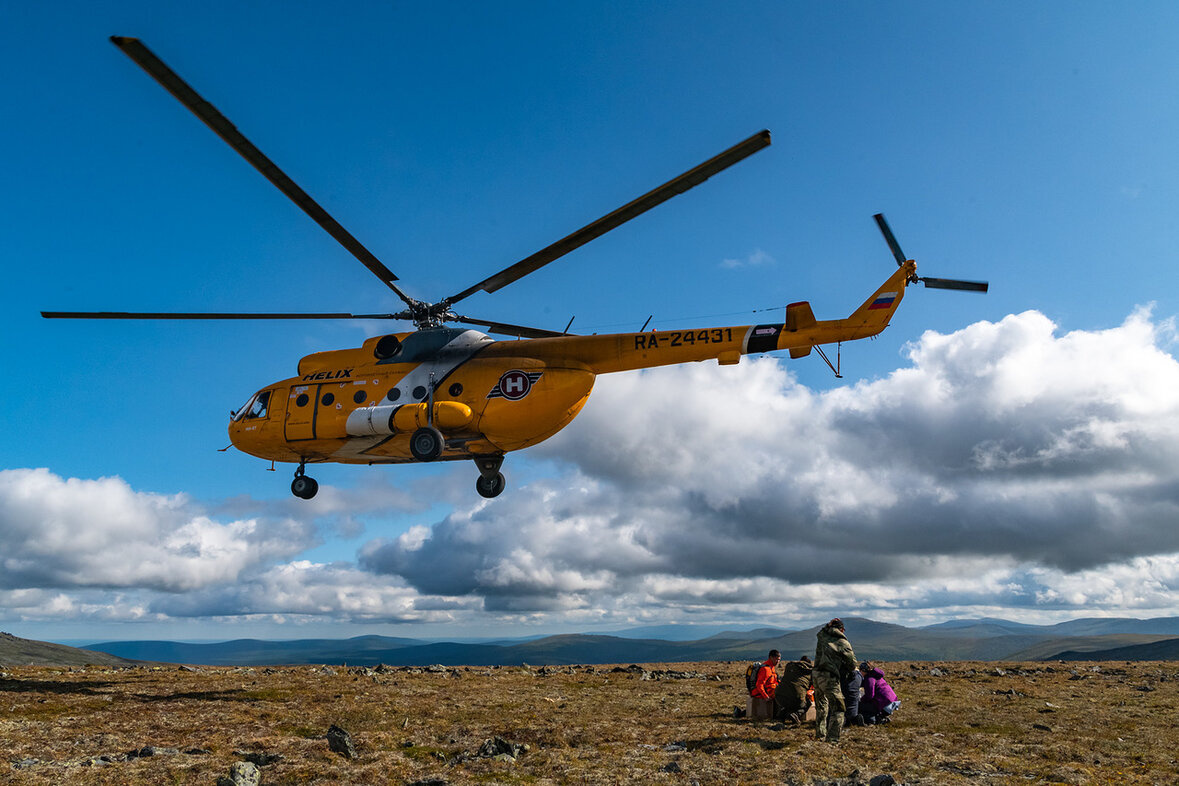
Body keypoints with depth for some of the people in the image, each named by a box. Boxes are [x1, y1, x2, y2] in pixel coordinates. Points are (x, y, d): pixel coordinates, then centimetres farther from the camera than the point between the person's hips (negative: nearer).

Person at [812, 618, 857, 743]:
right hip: (829, 678, -6)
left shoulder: (822, 637, 10)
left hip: (816, 675, 6)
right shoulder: (843, 643, -2)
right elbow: (852, 663, 6)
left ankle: (820, 735, 34)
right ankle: (832, 739, -9)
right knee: (837, 709, 0)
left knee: (821, 706, 24)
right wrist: (849, 671, 24)